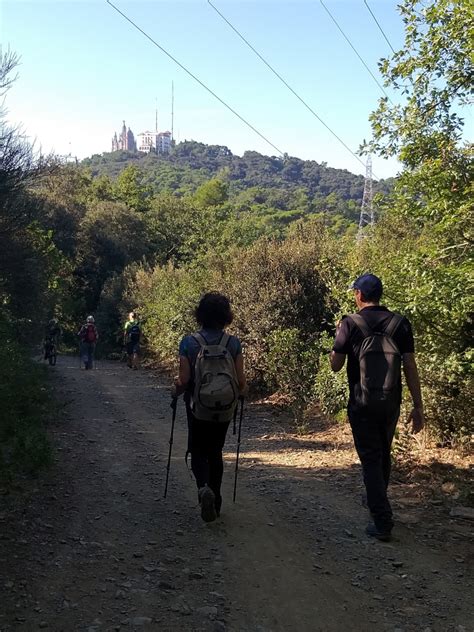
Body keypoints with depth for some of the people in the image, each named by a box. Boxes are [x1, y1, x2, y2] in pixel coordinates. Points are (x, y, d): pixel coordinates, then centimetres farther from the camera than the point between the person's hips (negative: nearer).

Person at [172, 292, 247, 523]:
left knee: (197, 451, 15)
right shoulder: (234, 343, -8)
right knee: (215, 451, 20)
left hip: (198, 408, -2)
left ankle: (204, 487, -13)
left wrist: (176, 389, 10)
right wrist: (242, 390, 16)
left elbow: (184, 381, -12)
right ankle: (215, 501, 23)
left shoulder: (189, 342, -12)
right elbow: (241, 382, -6)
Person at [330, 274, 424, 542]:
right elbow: (411, 367, -4)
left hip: (362, 404, -3)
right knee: (384, 455, 22)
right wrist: (418, 407, 1)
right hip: (391, 403, 3)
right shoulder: (400, 323, -2)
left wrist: (339, 334, 11)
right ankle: (377, 500, 43)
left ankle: (383, 523, 0)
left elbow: (336, 365, -3)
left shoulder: (350, 324, -8)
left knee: (371, 460, 4)